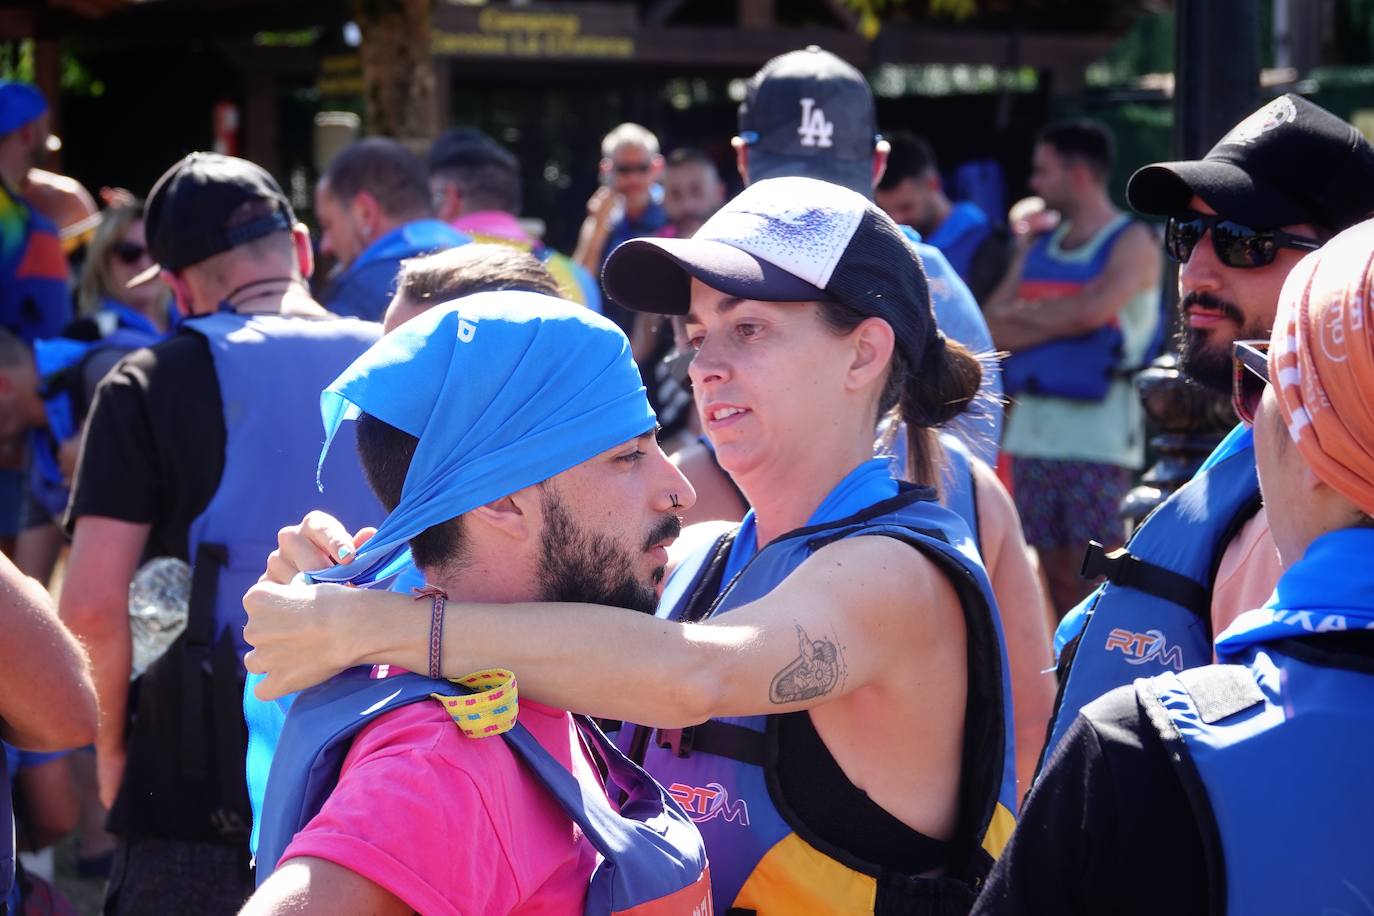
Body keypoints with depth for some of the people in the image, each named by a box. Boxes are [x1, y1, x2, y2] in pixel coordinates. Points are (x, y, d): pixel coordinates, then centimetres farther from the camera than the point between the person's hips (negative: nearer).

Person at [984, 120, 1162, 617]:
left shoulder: (1131, 244, -3)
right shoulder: (1037, 247, 17)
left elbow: (1089, 311, -18)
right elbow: (991, 327, 9)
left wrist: (1020, 315, -3)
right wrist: (1057, 322, -7)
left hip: (1098, 429, -7)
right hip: (1033, 423, 7)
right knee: (1055, 574, 8)